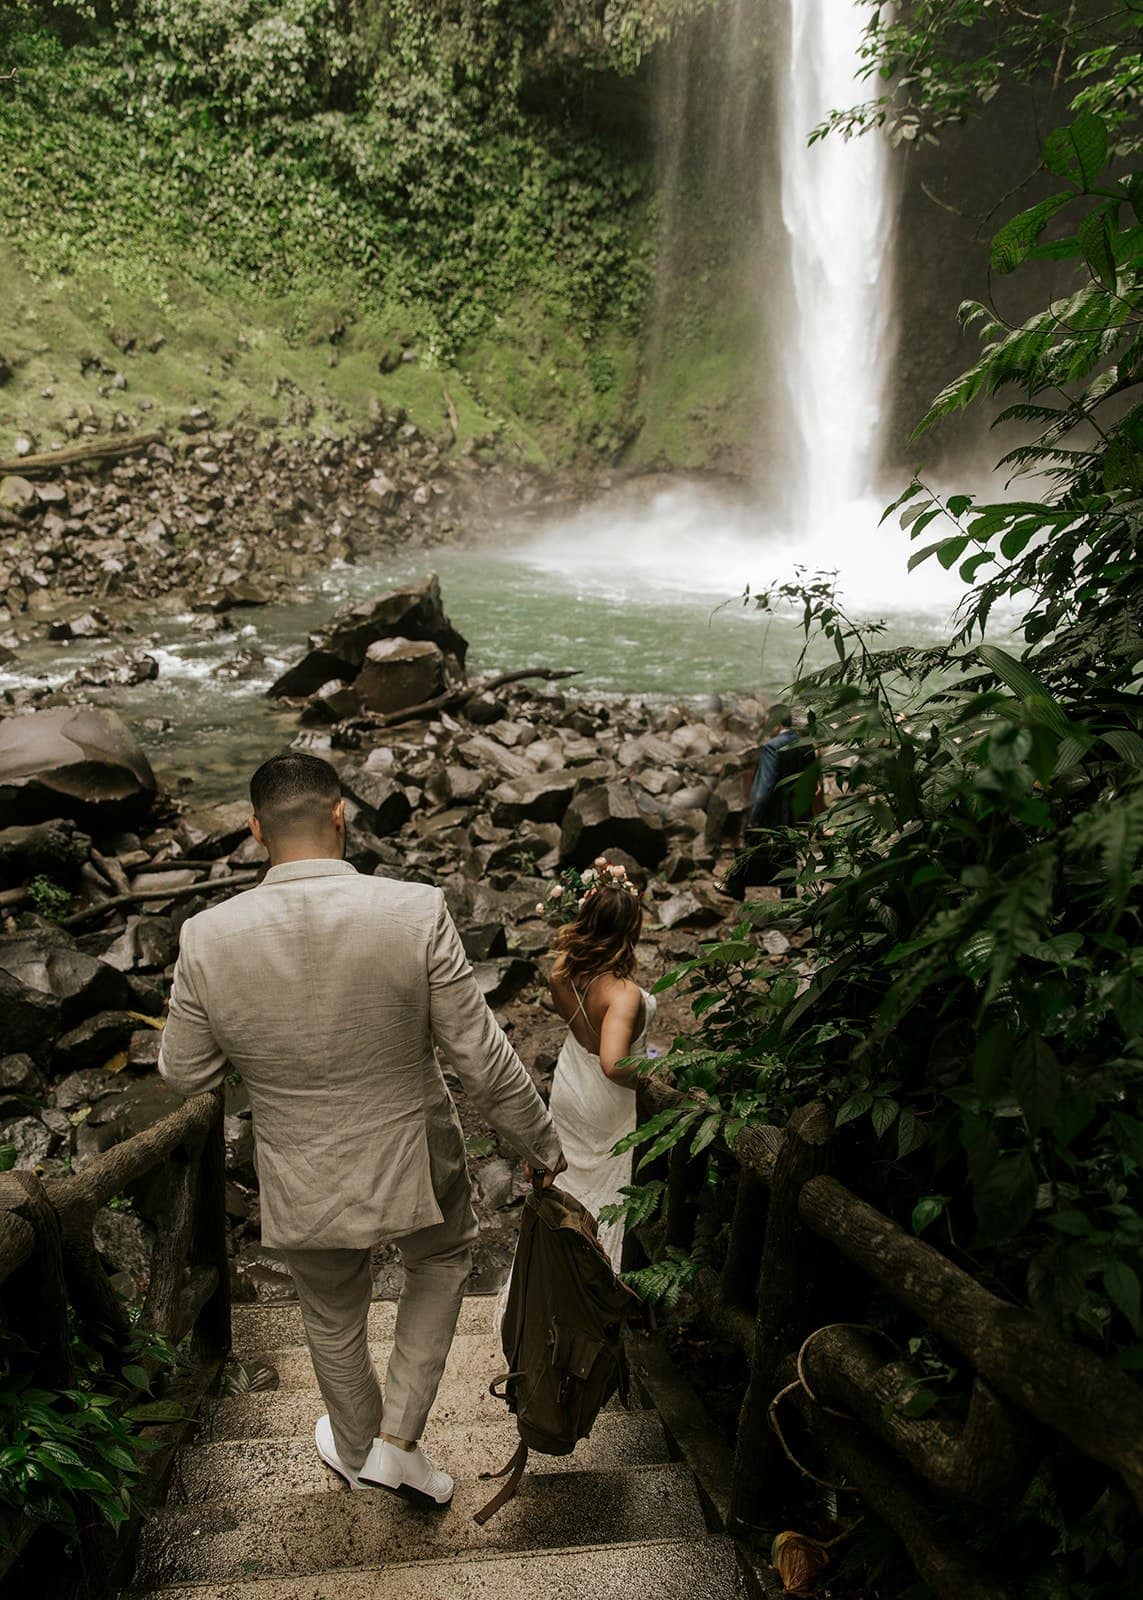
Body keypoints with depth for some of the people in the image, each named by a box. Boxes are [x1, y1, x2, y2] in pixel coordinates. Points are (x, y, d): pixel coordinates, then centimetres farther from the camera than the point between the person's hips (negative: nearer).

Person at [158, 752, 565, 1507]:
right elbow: (484, 1060, -18)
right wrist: (540, 1142, -1)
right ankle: (398, 1440, 32)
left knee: (335, 1323, 30)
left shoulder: (208, 938, -19)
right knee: (444, 1259, 33)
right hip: (415, 1167, -1)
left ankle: (355, 1451, 56)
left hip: (306, 1188, 2)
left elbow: (186, 1073, -4)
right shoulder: (417, 912, -25)